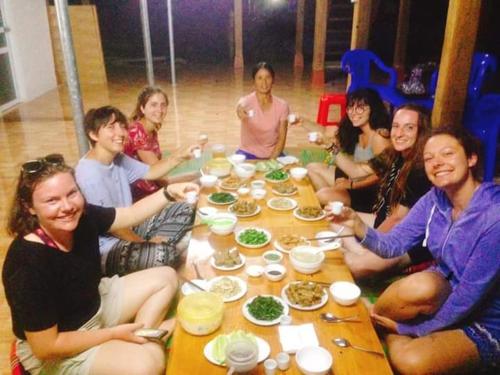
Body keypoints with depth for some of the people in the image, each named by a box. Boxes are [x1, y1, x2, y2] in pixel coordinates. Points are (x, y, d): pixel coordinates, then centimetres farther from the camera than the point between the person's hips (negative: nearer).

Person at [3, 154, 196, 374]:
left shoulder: (83, 217, -16)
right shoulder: (29, 263, -34)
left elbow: (131, 214, 3)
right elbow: (46, 347, -28)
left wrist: (169, 191, -9)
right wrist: (114, 334, -20)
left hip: (95, 305, 8)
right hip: (55, 352, -7)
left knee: (166, 278, 9)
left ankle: (141, 340, 3)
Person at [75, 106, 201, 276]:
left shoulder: (117, 158, 2)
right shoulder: (90, 174, -26)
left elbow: (150, 172, 15)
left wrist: (180, 156, -1)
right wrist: (145, 242, -10)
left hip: (129, 227, 10)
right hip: (107, 247, -10)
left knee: (184, 210, 8)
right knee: (164, 253, -35)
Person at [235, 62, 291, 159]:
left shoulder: (282, 105, -5)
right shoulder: (246, 101, -12)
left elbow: (282, 138, -4)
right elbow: (240, 108, -37)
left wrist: (271, 160, -16)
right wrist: (241, 113, -60)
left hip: (273, 154, 2)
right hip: (248, 153, -2)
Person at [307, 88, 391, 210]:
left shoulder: (379, 135, -22)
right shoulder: (358, 132, 4)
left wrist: (351, 185, -17)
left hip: (370, 193, -9)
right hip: (353, 179, 9)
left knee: (323, 195, -27)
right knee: (312, 168, 10)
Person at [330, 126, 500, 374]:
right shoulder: (435, 199, -6)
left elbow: (470, 295, -23)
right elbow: (392, 245, -8)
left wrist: (408, 329, -15)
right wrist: (358, 226, -29)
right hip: (445, 294, 5)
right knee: (421, 286, -32)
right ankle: (389, 330, -2)